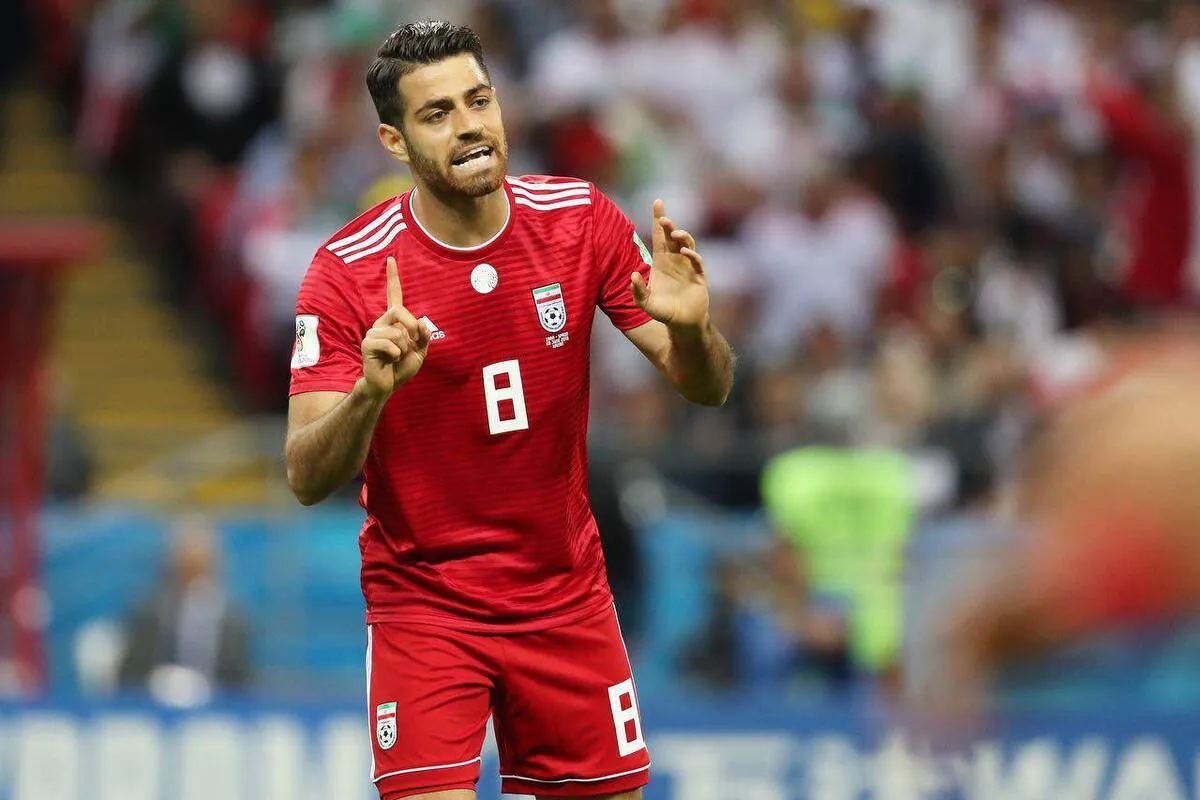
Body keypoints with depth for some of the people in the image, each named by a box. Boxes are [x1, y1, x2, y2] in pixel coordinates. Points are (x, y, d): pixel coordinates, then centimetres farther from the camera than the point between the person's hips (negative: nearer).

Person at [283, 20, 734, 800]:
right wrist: (369, 392, -39)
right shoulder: (347, 272, -15)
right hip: (423, 605, -3)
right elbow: (307, 479, -19)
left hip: (567, 596, 3)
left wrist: (688, 328, -27)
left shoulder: (581, 219, -7)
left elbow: (707, 388, -4)